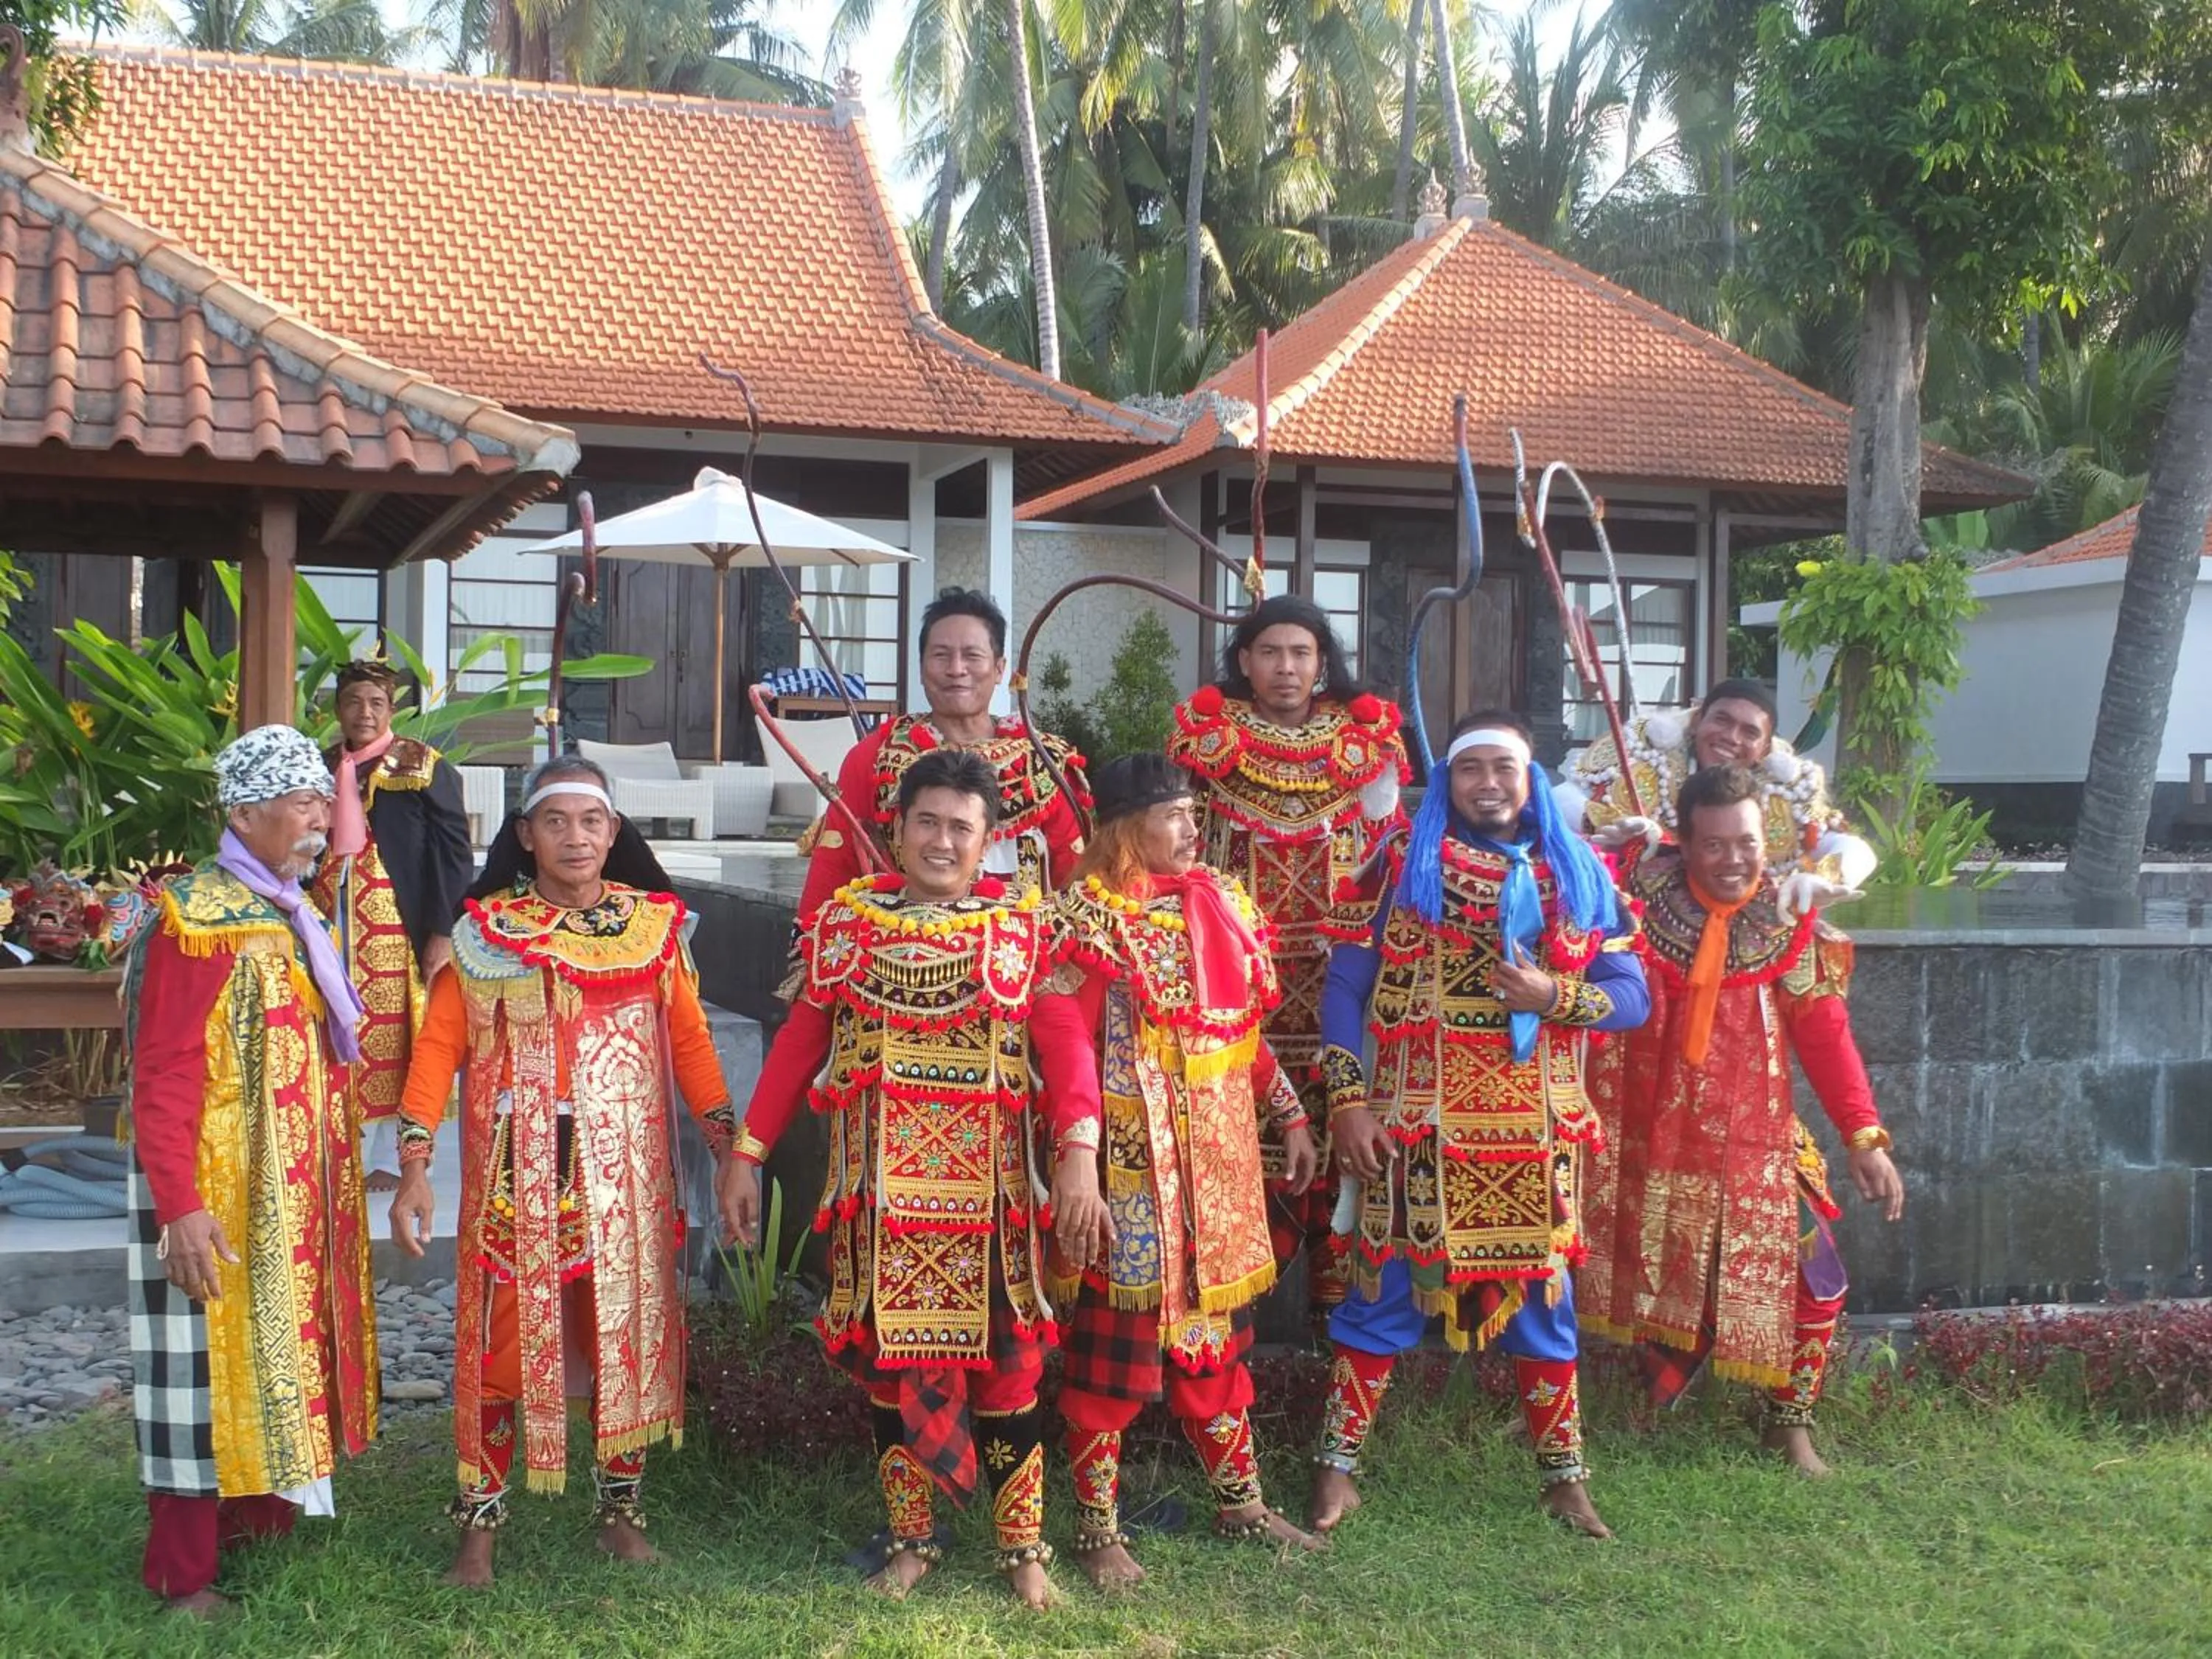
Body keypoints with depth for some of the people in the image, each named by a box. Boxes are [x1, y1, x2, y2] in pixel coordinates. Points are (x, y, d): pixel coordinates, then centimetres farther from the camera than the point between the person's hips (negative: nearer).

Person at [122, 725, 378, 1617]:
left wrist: (334, 1180, 15)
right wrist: (181, 1208, -26)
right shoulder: (195, 920, -16)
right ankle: (186, 1574, 9)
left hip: (295, 1192, 8)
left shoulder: (294, 917, 11)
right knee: (212, 1363, -1)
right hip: (219, 1197, -8)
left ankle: (254, 1525, 29)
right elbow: (163, 1080, -20)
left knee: (274, 1350, 16)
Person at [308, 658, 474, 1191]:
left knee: (393, 1036, -1)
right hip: (330, 922, 4)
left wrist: (443, 932, -14)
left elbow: (454, 852, -7)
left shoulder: (424, 768, -3)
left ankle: (391, 1157, 6)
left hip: (395, 924, -4)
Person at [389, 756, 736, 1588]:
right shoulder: (486, 931, 0)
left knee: (629, 1337, 8)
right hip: (518, 1178, -2)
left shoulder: (654, 925, 5)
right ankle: (480, 1521, 13)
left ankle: (620, 1508, 23)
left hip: (627, 1176, 2)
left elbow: (689, 1041, 6)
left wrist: (728, 1145, 0)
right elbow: (438, 1046, -2)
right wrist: (415, 1166, -10)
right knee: (503, 1343, 1)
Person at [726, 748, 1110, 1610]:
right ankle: (911, 1540, 22)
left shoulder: (1026, 924, 0)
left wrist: (1079, 1152, -24)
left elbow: (1066, 1043, -10)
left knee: (1003, 1361, 3)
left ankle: (1023, 1547, 15)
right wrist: (747, 1154, 2)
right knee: (890, 1357, 8)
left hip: (987, 1188, -1)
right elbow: (797, 1045, 6)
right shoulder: (847, 918, 5)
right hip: (880, 1188, 2)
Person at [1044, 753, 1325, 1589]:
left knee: (1216, 1328, 16)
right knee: (1116, 1337, -1)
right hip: (1134, 1161, -6)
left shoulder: (1220, 901, 10)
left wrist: (1288, 1114, 15)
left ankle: (1240, 1501, 29)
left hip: (1220, 1156, 6)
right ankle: (1097, 1527, 11)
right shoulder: (1093, 915, -9)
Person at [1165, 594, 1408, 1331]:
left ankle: (1334, 1272, 6)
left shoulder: (1366, 737, 6)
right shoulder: (1206, 734, 4)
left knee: (1333, 1112, -2)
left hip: (1339, 969, 1)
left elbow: (1393, 852, 11)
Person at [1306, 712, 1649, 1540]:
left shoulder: (1576, 874, 8)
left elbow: (1632, 998, 6)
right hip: (1415, 1127, -2)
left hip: (1535, 1135, 2)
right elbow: (1344, 988, 0)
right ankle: (1337, 1469, 12)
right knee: (1384, 1297, 2)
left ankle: (1564, 1476, 23)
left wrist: (1554, 996, -13)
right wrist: (1349, 1103, -8)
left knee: (1541, 1301, 10)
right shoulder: (1407, 865, 1)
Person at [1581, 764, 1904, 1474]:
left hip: (1752, 1147, 2)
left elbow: (1826, 1036, -2)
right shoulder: (1637, 898, -5)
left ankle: (1791, 1424, 19)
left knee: (1813, 1281, -1)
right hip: (1644, 1142, -2)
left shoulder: (1789, 928, 0)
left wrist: (1864, 1135, -9)